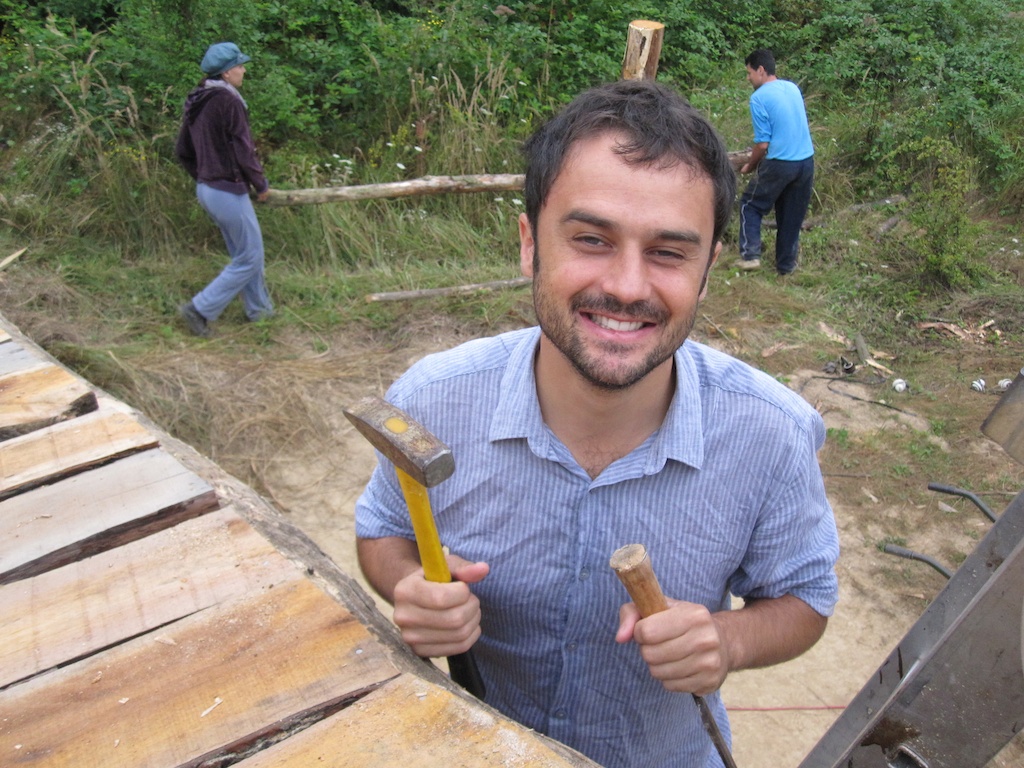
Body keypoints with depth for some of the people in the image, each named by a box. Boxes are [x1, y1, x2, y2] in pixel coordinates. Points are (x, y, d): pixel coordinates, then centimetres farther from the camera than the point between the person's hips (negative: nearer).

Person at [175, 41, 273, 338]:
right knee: (249, 258, 0)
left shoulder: (196, 102, 10)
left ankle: (259, 308, 30)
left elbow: (182, 151, 16)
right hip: (229, 191, -10)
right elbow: (243, 151, -18)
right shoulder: (228, 101, -17)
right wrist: (261, 185, -5)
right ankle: (200, 309, -1)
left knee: (243, 252, 20)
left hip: (207, 189, 10)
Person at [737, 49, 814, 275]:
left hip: (780, 164, -6)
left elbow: (763, 144, -11)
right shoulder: (793, 88, 11)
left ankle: (750, 255, 6)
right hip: (806, 162, 6)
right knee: (793, 215, 15)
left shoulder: (759, 97, -10)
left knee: (751, 205, 13)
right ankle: (786, 264, 22)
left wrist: (749, 166, 6)